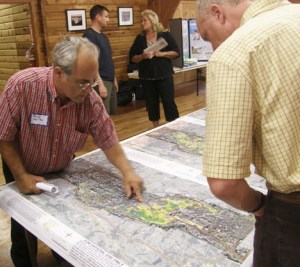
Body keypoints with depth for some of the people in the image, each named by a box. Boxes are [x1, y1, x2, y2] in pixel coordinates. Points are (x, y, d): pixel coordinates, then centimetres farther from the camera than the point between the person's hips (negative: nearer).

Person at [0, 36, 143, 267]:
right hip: (24, 172, -2)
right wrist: (21, 176, -18)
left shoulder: (91, 100, -25)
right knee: (24, 227, 15)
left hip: (61, 172, 2)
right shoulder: (22, 85, -33)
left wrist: (127, 172, -30)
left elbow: (108, 140, -17)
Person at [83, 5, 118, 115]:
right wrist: (100, 84, -23)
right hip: (101, 81, -9)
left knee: (112, 112, 15)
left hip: (109, 80, 9)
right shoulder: (89, 35, -12)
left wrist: (114, 79, 20)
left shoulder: (103, 36, 15)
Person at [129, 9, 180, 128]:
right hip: (147, 77, 3)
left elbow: (176, 52, -2)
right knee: (151, 103, 9)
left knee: (169, 102, -2)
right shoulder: (139, 38, 7)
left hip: (164, 75, -3)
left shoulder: (165, 35, 0)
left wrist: (162, 54, -17)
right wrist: (142, 56, -14)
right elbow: (132, 57, 6)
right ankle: (156, 128, 23)